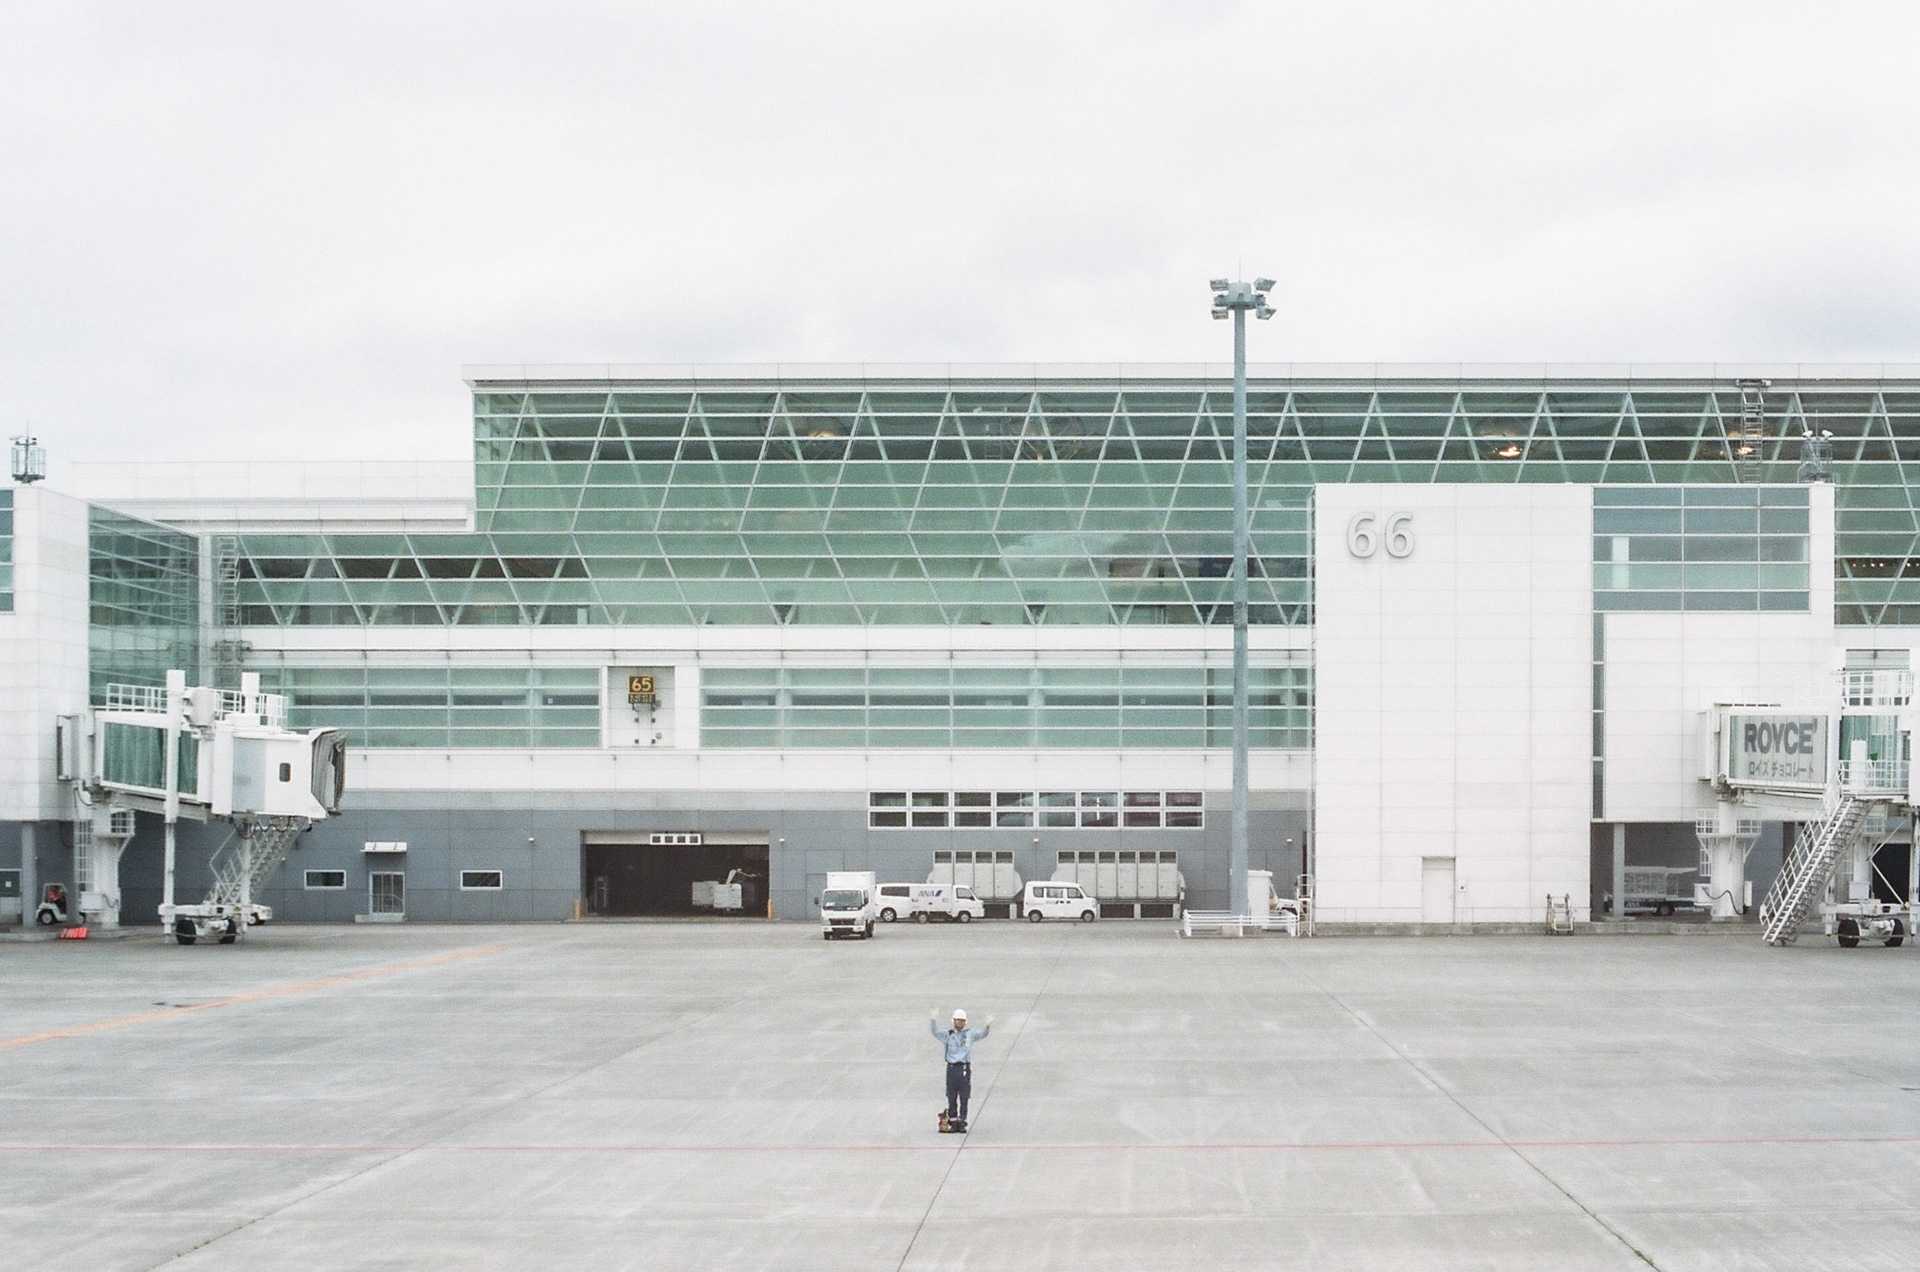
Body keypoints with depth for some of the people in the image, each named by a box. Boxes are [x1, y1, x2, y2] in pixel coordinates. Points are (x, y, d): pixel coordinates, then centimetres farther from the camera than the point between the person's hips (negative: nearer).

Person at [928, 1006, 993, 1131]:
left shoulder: (970, 1034, 6)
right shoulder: (948, 1034, 6)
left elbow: (981, 1034, -6)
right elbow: (936, 1032, -6)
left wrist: (987, 1026, -26)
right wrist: (933, 1021, -24)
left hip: (965, 1068, 0)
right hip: (952, 1068, 0)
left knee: (964, 1097, 0)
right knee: (952, 1097, 4)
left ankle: (962, 1121, 6)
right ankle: (953, 1121, 12)